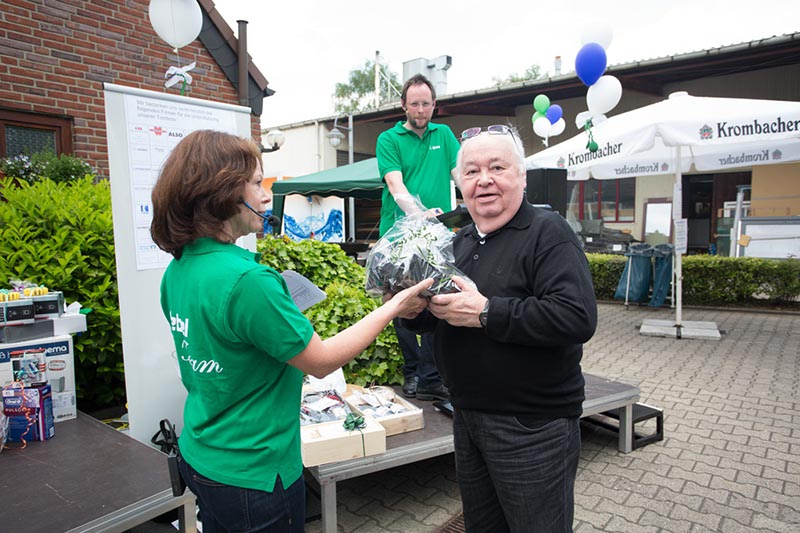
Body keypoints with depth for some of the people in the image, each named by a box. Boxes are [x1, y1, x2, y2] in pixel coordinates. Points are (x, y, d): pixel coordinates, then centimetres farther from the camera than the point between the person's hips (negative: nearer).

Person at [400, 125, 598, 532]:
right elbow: (431, 320, 16)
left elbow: (578, 318, -28)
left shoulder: (547, 233, -14)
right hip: (468, 419, 8)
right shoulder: (460, 242, 9)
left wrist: (485, 312, -28)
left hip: (532, 430, -7)